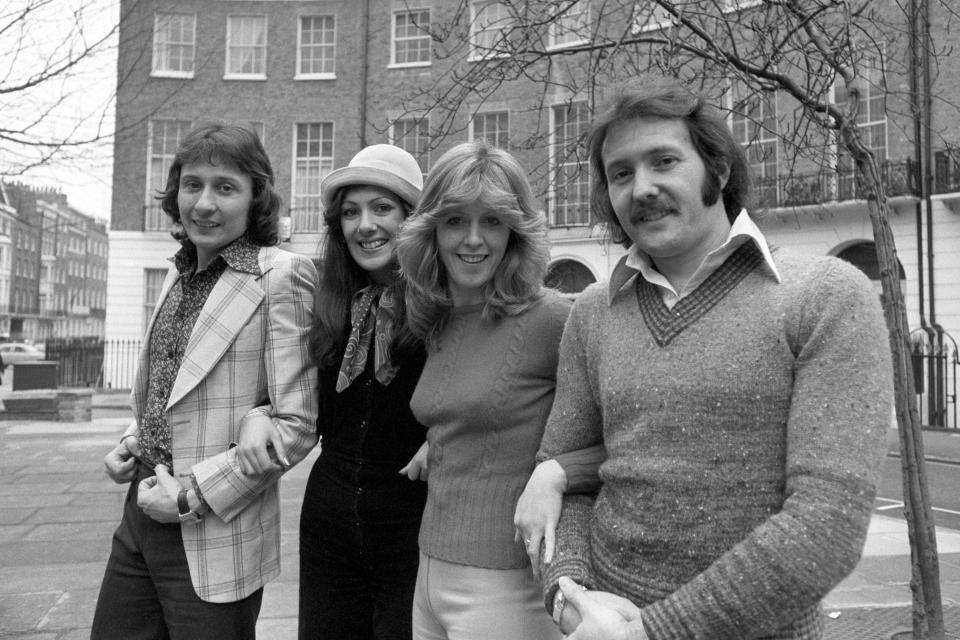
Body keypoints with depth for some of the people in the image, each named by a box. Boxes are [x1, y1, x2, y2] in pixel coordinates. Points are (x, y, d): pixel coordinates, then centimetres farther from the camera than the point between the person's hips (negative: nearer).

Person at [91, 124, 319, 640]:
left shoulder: (282, 277, -14)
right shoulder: (179, 274, 9)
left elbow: (297, 425, -16)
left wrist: (194, 493, -16)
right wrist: (130, 444, 4)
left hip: (215, 542, -7)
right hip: (140, 516, 7)